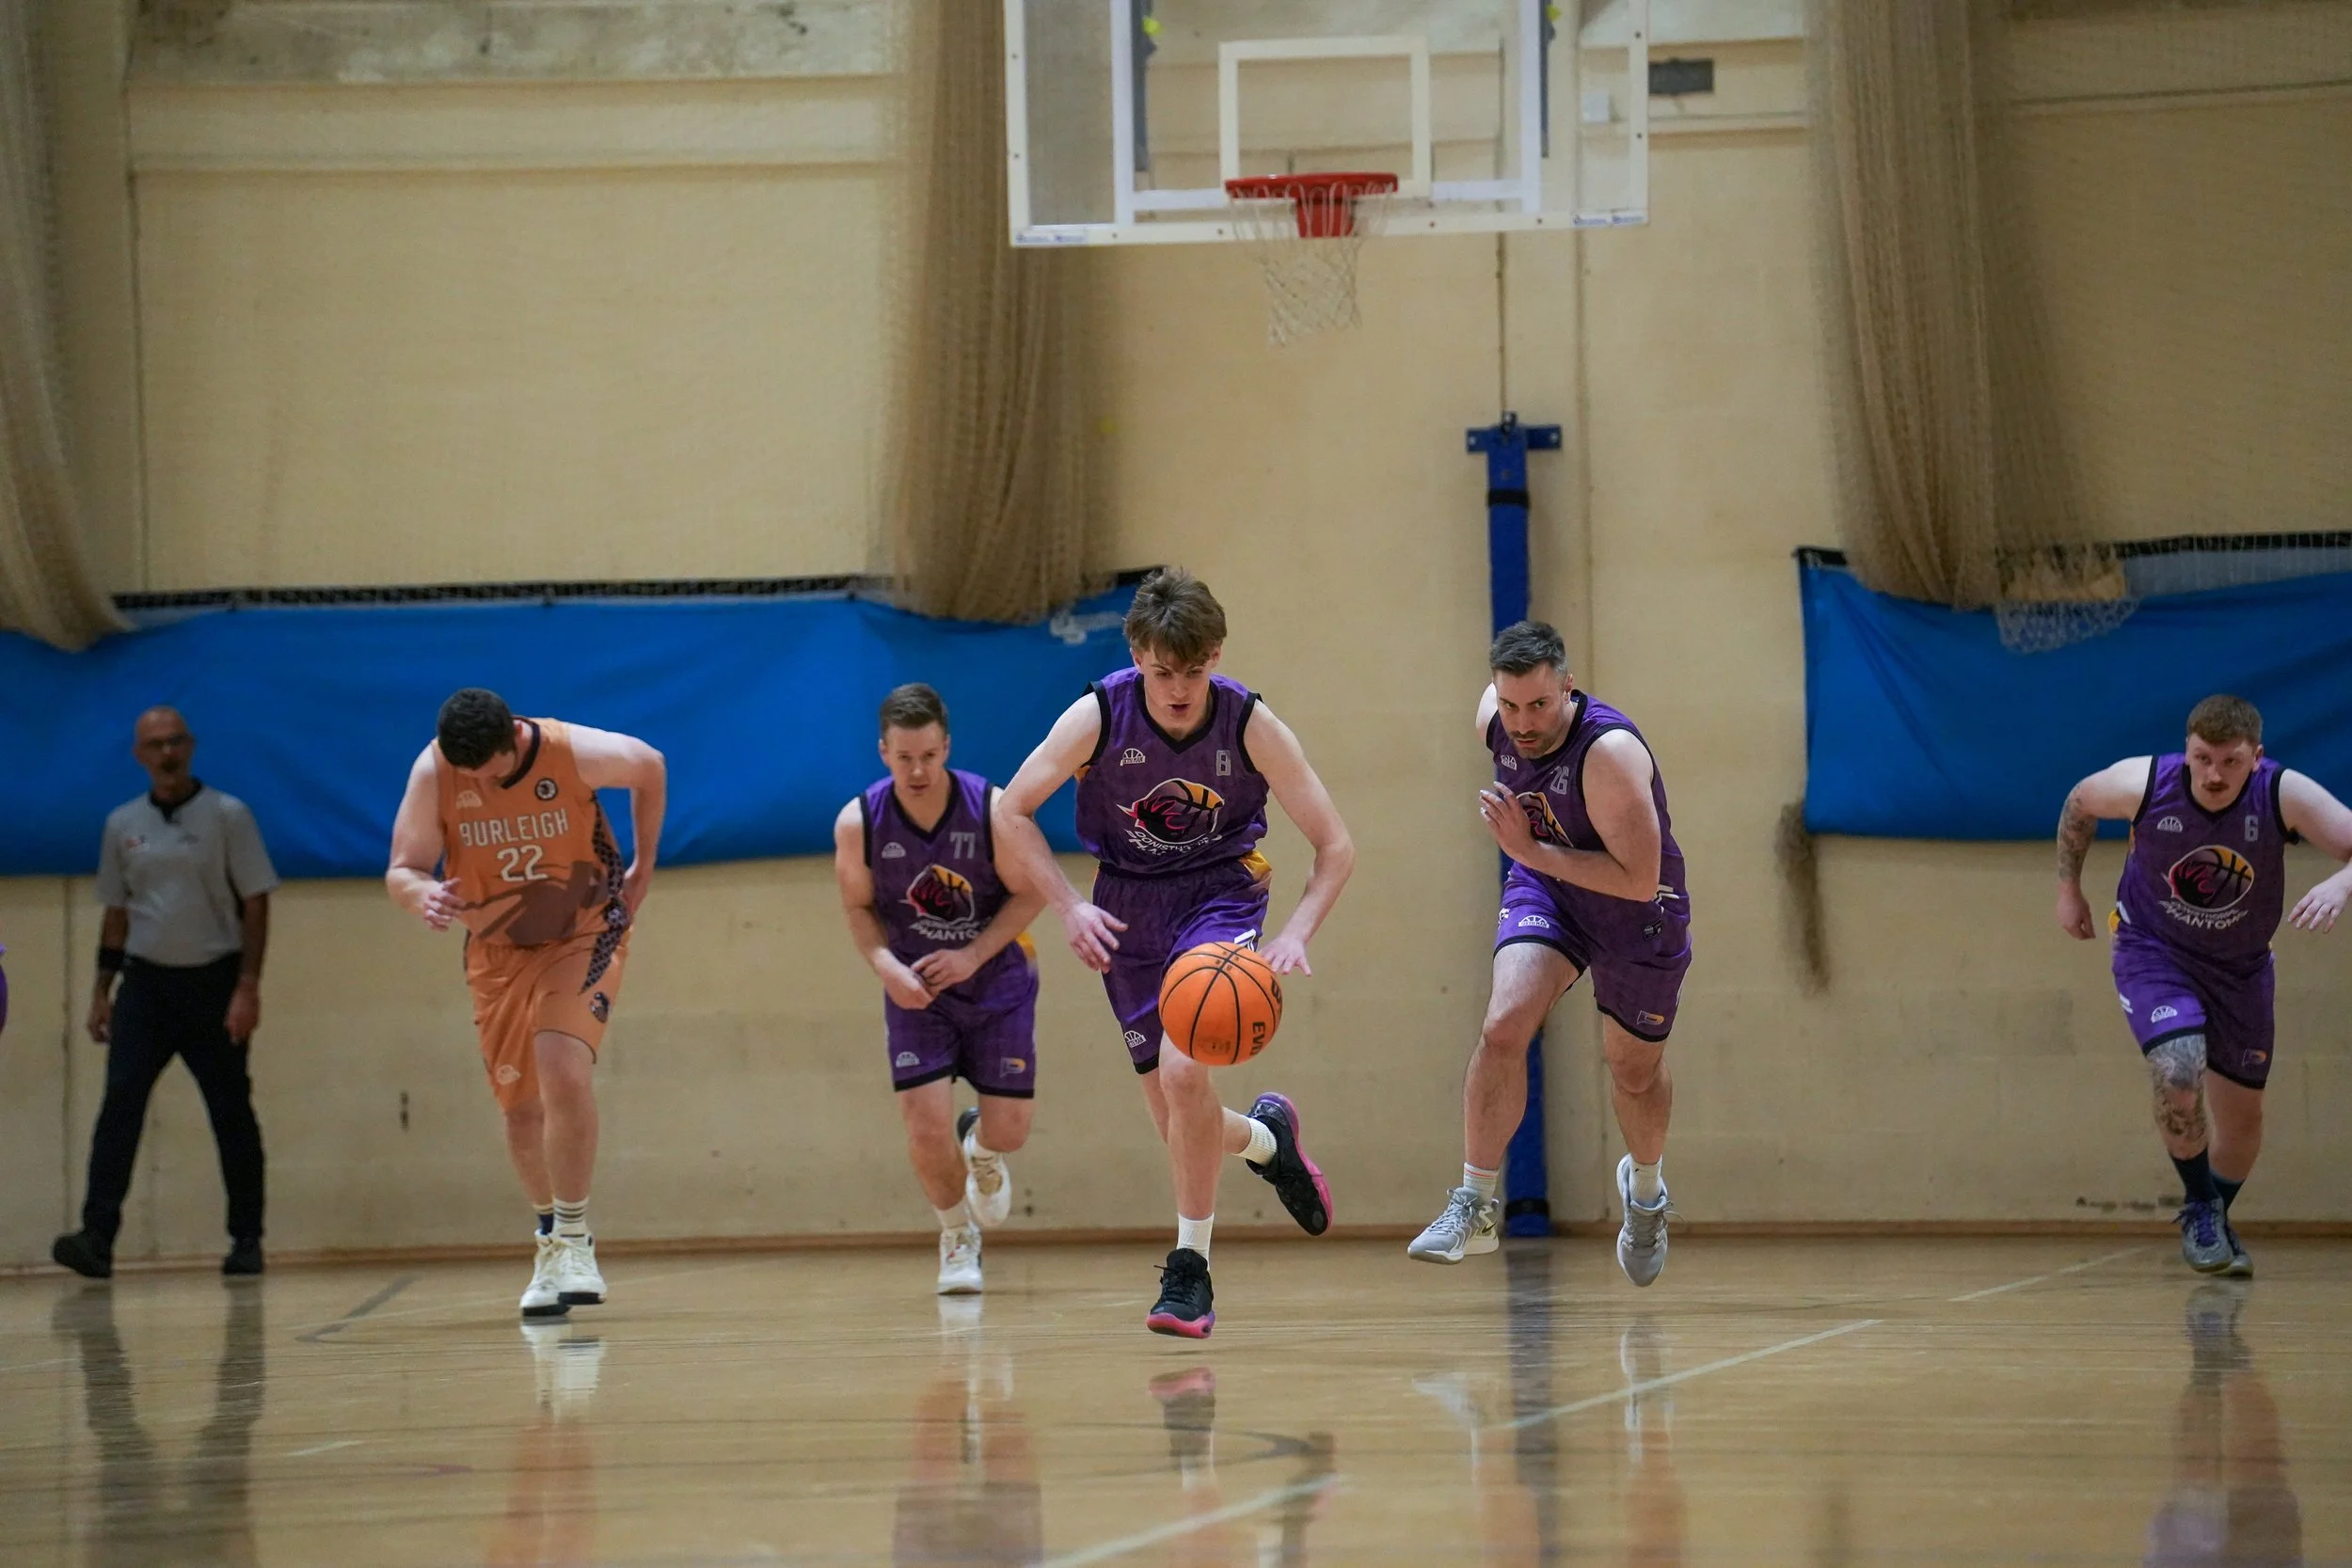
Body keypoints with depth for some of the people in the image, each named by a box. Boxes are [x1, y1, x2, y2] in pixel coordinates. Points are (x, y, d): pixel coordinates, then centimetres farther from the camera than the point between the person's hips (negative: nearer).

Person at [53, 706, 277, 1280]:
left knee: (231, 1113, 4)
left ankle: (246, 1239, 14)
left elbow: (255, 904, -6)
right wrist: (101, 992, 11)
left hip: (213, 981, -2)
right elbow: (115, 913, 15)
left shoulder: (227, 816, -4)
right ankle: (98, 1237, -20)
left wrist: (247, 987, -13)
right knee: (120, 1102, -12)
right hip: (146, 980, 2)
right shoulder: (122, 825, 7)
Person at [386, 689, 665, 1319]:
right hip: (499, 952, 3)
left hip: (584, 936, -3)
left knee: (564, 1073, -24)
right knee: (521, 1107, 7)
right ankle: (553, 1240, 28)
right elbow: (401, 871, -15)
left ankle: (573, 1239, -14)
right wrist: (422, 895, -39)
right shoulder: (433, 772, -19)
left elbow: (650, 769, -1)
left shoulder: (574, 752, -23)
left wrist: (643, 866, 2)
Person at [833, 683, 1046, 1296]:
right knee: (926, 1128, -10)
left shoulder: (994, 809, -22)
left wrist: (972, 955, -20)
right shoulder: (858, 823, -18)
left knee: (1008, 1128, 1)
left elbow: (1032, 892, -10)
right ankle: (958, 1237, 19)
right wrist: (887, 966, -20)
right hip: (916, 988, 0)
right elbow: (859, 907, -2)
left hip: (998, 979, 0)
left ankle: (981, 1147, 42)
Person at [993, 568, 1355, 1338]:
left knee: (1183, 1069, -26)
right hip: (1128, 902, 2)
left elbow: (1335, 846, -13)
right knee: (1178, 1123, 5)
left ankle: (1190, 1272, -14)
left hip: (1219, 892, -2)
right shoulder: (1098, 715, -18)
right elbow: (1010, 815, -11)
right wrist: (1069, 907, -21)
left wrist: (1294, 934, -28)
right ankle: (1266, 1137, 42)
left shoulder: (1251, 725, -19)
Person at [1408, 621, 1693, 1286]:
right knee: (1504, 1025, -21)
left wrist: (1532, 851, -36)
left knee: (1635, 1071, 14)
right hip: (1546, 887, 4)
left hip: (1637, 911, -3)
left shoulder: (1610, 751, -37)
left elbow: (1640, 880, -36)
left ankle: (1646, 1191, 46)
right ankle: (1475, 1204, -12)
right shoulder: (1494, 717, -18)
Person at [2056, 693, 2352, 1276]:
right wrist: (2068, 890, 5)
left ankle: (2215, 1221, 43)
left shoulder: (2283, 795, -26)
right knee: (2179, 1075, -27)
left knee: (2242, 1115, 13)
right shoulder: (2142, 783, -24)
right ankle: (2199, 1208, 0)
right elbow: (2079, 804, -3)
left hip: (2240, 966, 2)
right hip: (2153, 952, -2)